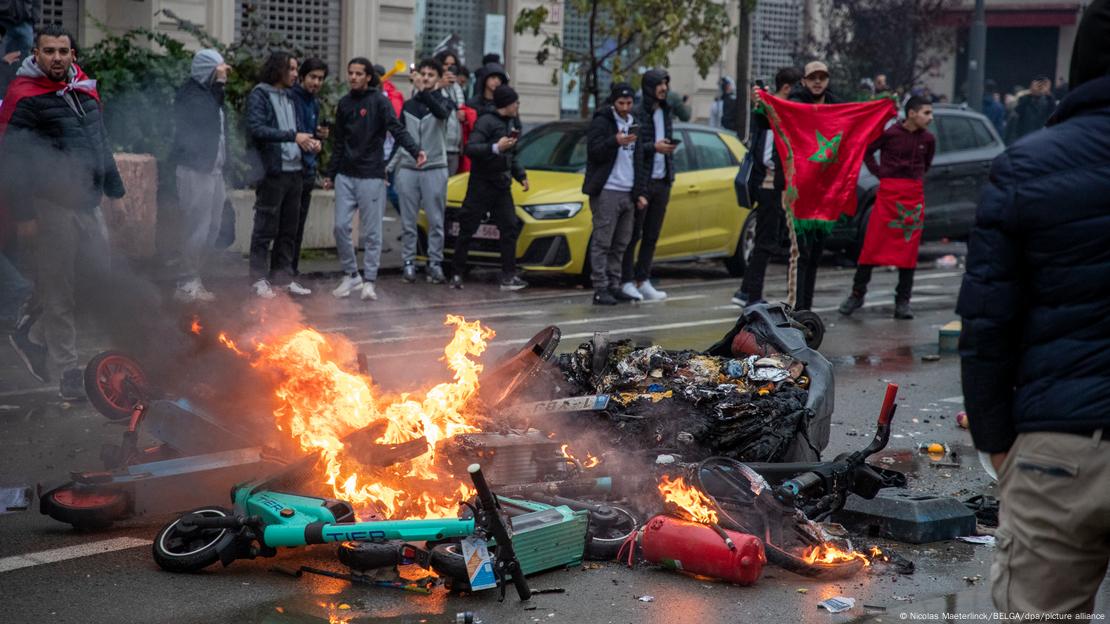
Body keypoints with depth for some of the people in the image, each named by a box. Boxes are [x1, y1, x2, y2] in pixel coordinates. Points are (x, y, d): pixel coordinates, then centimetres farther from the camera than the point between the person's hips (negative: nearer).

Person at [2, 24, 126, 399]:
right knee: (58, 292, -1)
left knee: (102, 275, 9)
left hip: (89, 205, 7)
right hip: (54, 207, -7)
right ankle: (67, 371, 9)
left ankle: (33, 334, 25)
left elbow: (101, 144, 22)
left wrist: (116, 190, 19)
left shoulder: (86, 91, 11)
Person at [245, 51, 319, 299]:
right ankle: (260, 278, 3)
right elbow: (257, 129, -18)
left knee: (289, 229, 11)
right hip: (272, 171, -8)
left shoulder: (289, 98, 18)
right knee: (265, 228, -3)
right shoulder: (259, 95, -6)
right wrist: (293, 136, -22)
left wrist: (309, 140, 0)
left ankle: (283, 275, 18)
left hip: (294, 170, 8)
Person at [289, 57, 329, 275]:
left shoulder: (315, 103, 16)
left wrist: (320, 134, 4)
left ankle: (293, 267, 20)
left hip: (308, 170, 8)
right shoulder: (291, 97, -10)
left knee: (299, 224, 12)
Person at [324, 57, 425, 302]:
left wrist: (415, 151, -32)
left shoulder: (378, 101, -4)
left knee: (371, 232, -1)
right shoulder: (344, 103, 11)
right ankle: (351, 275, 15)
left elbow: (397, 129, -16)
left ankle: (369, 281, 6)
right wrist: (331, 174, 17)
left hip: (371, 176, -4)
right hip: (345, 176, 5)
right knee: (341, 226, 0)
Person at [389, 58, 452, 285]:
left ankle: (435, 264, 4)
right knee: (408, 221, 3)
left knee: (436, 221, -1)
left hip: (435, 169, -3)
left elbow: (441, 113, -25)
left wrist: (424, 92, -39)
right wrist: (389, 166, 10)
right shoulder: (408, 105, 12)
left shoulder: (444, 102, 2)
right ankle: (408, 263, 8)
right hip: (407, 170, 3)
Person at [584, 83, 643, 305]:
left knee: (621, 244, 8)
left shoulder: (632, 124, 19)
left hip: (628, 193, 7)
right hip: (607, 192, -7)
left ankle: (614, 287, 13)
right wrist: (616, 141, -30)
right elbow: (594, 152, -14)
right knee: (602, 243, -6)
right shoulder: (601, 122, -3)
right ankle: (600, 289, -7)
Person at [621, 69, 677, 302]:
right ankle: (627, 281, 3)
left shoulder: (665, 111, 13)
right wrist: (654, 147, -20)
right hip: (643, 181, -7)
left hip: (662, 182, 7)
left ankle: (643, 281, 15)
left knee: (652, 236, 9)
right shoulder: (637, 114, -10)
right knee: (633, 234, -2)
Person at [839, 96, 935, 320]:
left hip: (914, 195, 3)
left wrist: (916, 178, 11)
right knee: (873, 244, -2)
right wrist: (881, 173, -2)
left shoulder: (928, 139, 5)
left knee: (909, 248, 3)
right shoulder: (890, 133, -8)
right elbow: (866, 152, 3)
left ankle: (903, 302, 9)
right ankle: (857, 295, 10)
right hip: (889, 192, -3)